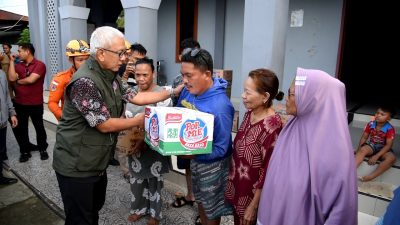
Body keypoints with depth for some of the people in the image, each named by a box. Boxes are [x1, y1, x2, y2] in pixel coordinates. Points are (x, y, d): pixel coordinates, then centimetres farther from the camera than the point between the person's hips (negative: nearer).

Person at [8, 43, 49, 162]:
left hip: (35, 104, -5)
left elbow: (31, 80, -20)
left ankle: (42, 149, 27)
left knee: (39, 127, 10)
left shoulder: (39, 65, -9)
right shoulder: (18, 66, 8)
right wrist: (12, 61, -3)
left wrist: (18, 82, -2)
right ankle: (25, 151, 25)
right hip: (19, 103, 5)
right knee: (20, 128, 10)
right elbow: (12, 78, -8)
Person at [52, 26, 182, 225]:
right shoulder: (85, 81, -27)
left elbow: (135, 97, 4)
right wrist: (139, 120, -11)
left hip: (97, 162, 9)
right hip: (76, 166, -9)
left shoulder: (111, 76, 4)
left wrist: (172, 92, 1)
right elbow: (105, 125, -24)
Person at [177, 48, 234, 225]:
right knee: (200, 198, 30)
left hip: (211, 163, -7)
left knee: (211, 206, 18)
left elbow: (221, 149, -27)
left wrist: (193, 153, -37)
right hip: (194, 158, 7)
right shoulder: (187, 91, -10)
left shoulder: (220, 107, -33)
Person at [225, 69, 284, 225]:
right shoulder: (249, 114, -3)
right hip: (238, 187, 7)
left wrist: (253, 206, -15)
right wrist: (231, 182, 13)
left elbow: (267, 171, -22)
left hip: (252, 194, -7)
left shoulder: (272, 126, -27)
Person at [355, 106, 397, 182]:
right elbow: (364, 137, 0)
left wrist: (376, 156, -27)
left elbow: (388, 145, -18)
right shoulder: (370, 124, -8)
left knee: (391, 158, -32)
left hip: (383, 149, -1)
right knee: (363, 150, -33)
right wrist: (359, 149, -12)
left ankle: (371, 177, -38)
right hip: (371, 146, 1)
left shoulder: (390, 129, -15)